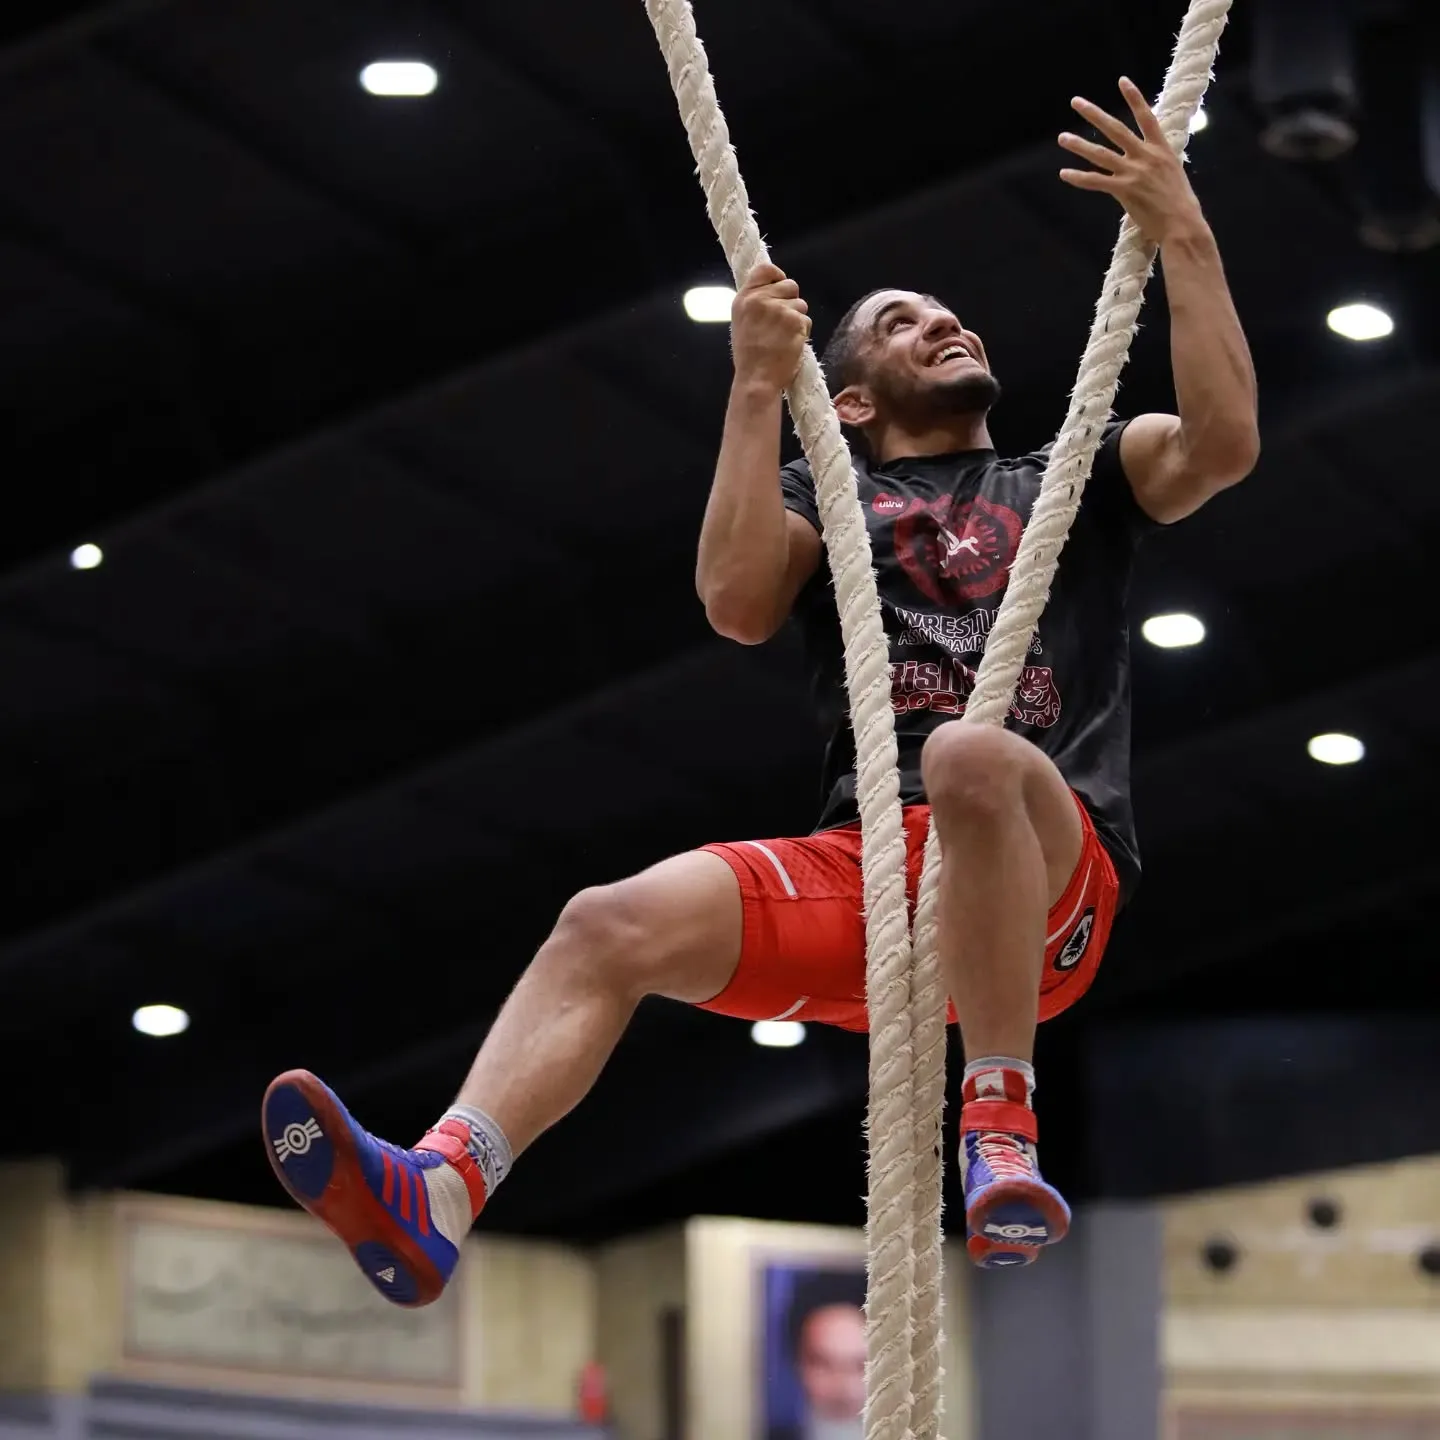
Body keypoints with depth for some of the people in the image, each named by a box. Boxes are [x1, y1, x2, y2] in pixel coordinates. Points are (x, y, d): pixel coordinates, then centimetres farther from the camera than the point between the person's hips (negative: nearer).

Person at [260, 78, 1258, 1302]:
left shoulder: (1074, 479, 25)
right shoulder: (833, 498, 26)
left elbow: (1224, 444, 4)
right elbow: (738, 604, 3)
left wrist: (1185, 235, 1)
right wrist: (758, 391, 2)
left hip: (1049, 882, -2)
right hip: (861, 868, 2)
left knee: (974, 759, -39)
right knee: (612, 925, -24)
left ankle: (1001, 1130, -34)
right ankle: (436, 1196, -44)